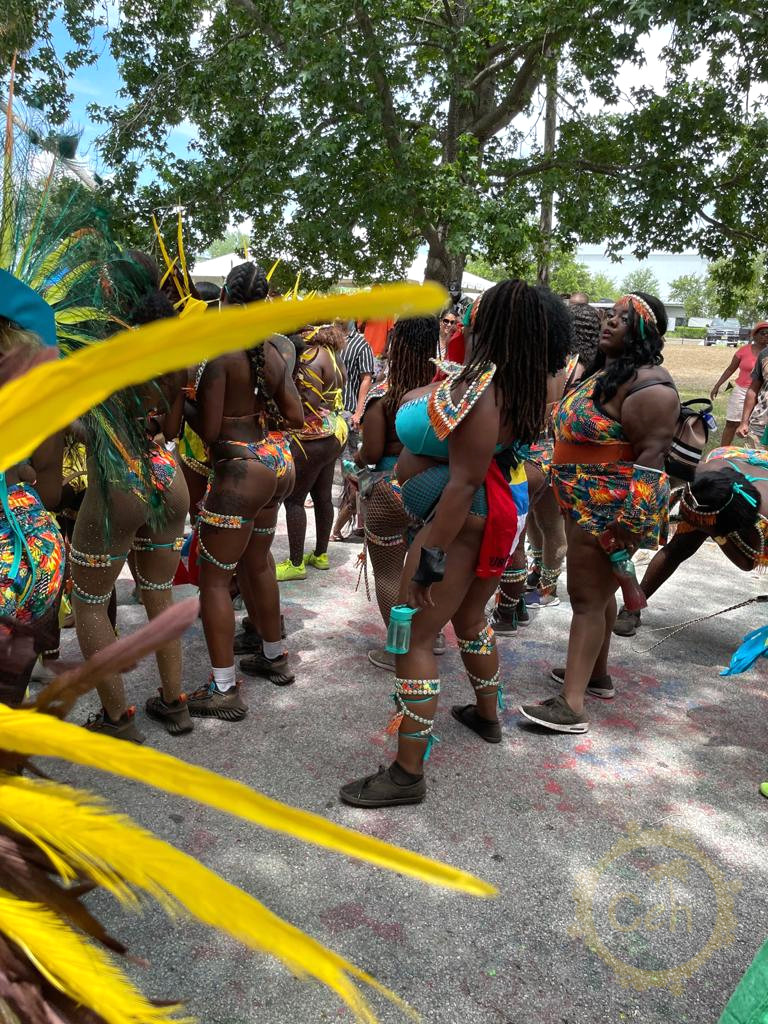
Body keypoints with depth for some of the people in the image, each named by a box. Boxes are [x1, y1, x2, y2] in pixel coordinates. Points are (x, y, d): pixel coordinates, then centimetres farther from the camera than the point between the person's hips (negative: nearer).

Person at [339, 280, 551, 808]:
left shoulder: (478, 384, -23)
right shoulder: (524, 385, 3)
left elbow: (465, 483, -27)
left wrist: (431, 555, -25)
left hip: (463, 523, -9)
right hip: (502, 516, 9)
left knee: (413, 638, -2)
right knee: (470, 617, 28)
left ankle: (408, 774, 5)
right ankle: (487, 715, 47)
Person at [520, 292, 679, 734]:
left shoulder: (648, 383, -18)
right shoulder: (606, 371, 13)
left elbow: (651, 455, -24)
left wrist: (630, 518, -28)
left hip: (614, 507, -10)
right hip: (588, 502, 10)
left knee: (588, 596, -8)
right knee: (597, 591, 19)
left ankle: (572, 705, -3)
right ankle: (596, 673, 35)